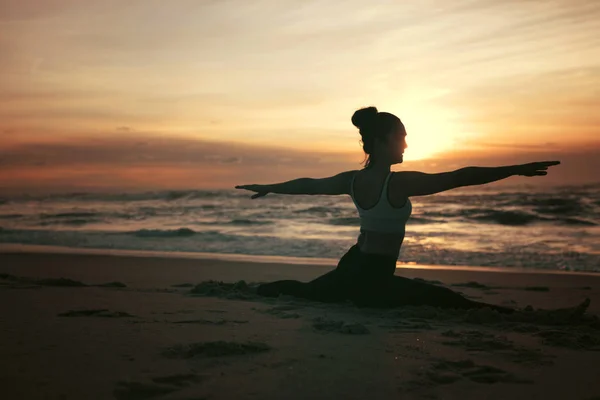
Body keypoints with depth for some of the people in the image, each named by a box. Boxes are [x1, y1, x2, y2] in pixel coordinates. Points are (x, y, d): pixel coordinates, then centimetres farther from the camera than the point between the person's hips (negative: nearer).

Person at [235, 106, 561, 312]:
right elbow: (460, 177, -24)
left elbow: (308, 184, 16)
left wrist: (269, 188, 33)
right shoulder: (400, 182, -20)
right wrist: (518, 169, -23)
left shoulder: (352, 180, 1)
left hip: (351, 265, 8)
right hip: (374, 277, -7)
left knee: (307, 291, 33)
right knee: (447, 299, -11)